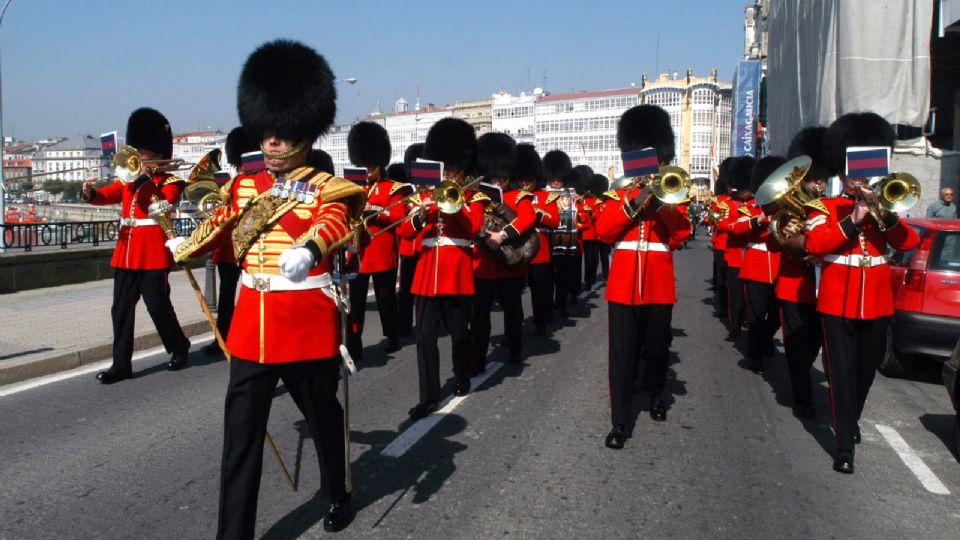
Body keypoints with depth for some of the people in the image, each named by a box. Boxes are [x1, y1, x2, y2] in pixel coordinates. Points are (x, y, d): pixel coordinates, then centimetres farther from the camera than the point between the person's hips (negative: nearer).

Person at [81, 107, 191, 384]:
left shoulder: (170, 180, -1)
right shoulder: (128, 179, 17)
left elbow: (165, 203, -19)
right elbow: (106, 195, 3)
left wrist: (145, 179, -24)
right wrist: (89, 192, -18)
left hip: (153, 255, -6)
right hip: (125, 254, 6)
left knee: (158, 306, -1)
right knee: (121, 309, 4)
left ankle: (180, 348, 21)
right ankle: (121, 364, 10)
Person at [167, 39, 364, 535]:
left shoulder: (326, 189, -8)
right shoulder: (245, 186, 7)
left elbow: (333, 222, -31)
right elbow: (222, 222, 27)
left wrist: (307, 249, -54)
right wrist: (184, 247, 44)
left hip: (308, 326, -4)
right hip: (250, 327, 4)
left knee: (322, 417, 17)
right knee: (240, 434, 3)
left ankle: (338, 496, 42)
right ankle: (233, 531, 12)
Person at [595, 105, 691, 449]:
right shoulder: (619, 192, 7)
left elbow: (681, 235, -8)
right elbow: (602, 231, -9)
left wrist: (662, 200, -18)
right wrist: (634, 203, -18)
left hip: (659, 285, 1)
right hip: (624, 284, -1)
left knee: (657, 349, 15)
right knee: (622, 354, -3)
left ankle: (657, 395, 43)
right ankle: (619, 423, 2)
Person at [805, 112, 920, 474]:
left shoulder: (880, 208, 12)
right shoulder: (825, 208, 0)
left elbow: (909, 242, -3)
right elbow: (813, 244, -17)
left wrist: (884, 213, -17)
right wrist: (852, 222, -24)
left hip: (876, 304, 4)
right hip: (838, 303, -4)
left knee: (866, 369, 15)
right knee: (842, 370, -5)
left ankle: (851, 420, 38)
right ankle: (845, 444, -2)